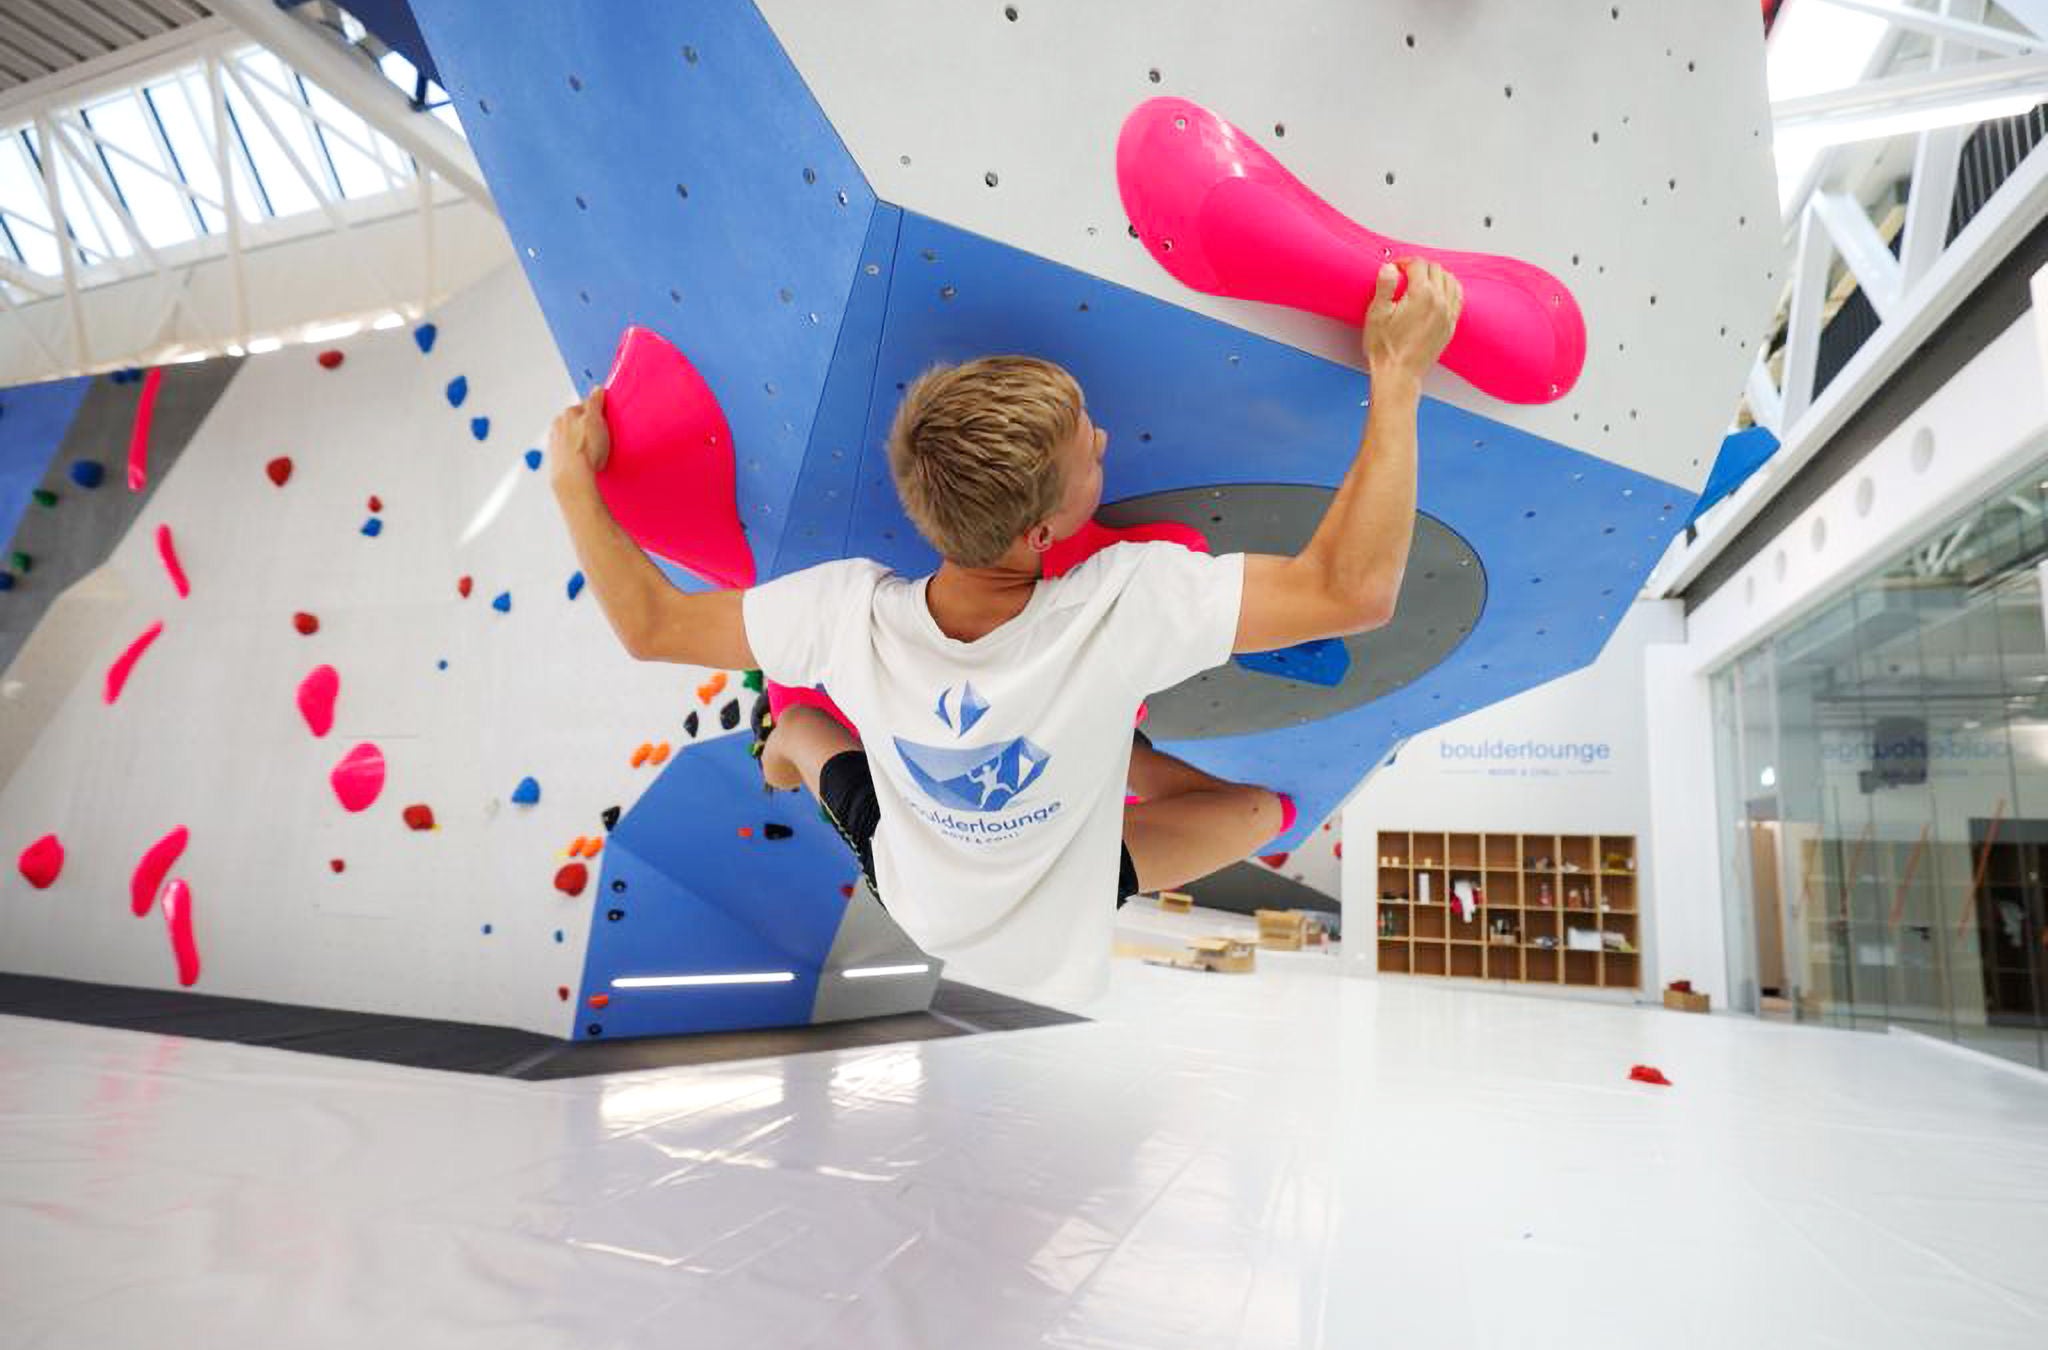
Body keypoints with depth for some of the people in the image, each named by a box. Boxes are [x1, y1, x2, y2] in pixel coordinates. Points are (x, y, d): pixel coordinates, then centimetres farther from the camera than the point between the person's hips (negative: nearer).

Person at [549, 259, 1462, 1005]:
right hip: (1049, 950, -2)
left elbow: (649, 624, -17)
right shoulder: (1121, 609, -41)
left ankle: (783, 766, 65)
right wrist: (1398, 375, -30)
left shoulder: (849, 616, -33)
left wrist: (574, 478, -5)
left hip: (910, 903, 3)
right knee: (1258, 808, 13)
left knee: (796, 729, 28)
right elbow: (1352, 590, -36)